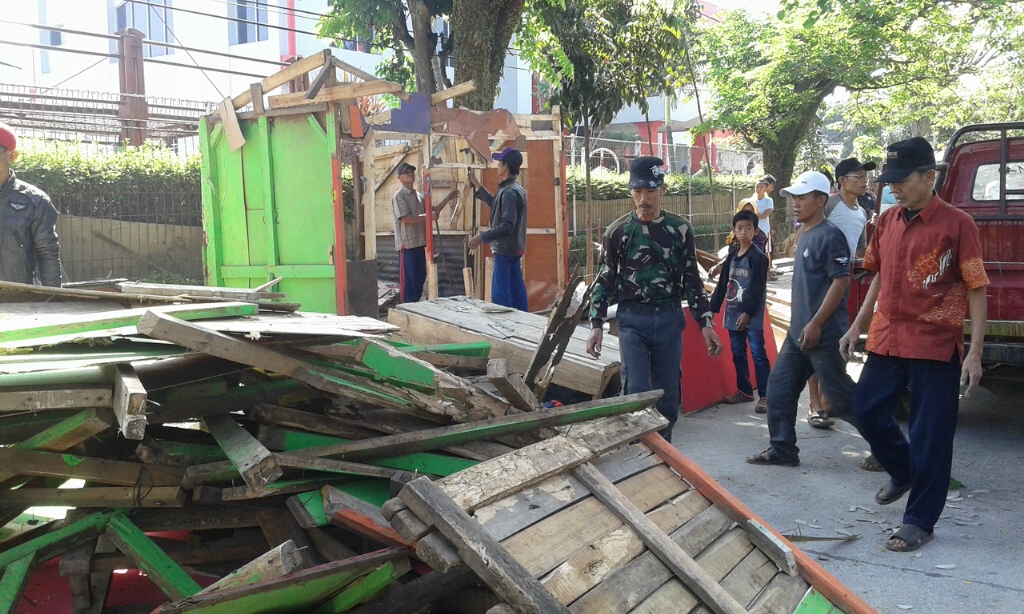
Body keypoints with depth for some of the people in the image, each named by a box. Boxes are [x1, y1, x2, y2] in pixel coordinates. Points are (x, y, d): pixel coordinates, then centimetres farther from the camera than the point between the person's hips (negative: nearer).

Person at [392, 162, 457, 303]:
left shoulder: (419, 195, 16)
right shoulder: (399, 196, -9)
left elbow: (432, 210, 22)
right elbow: (405, 218, -19)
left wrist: (447, 199, 11)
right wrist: (428, 217, -20)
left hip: (420, 242, 8)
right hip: (407, 243, -8)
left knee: (420, 277, 12)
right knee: (408, 278, -5)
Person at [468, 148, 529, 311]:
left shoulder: (509, 192, -20)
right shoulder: (513, 188, 12)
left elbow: (507, 225, -26)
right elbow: (495, 204, 29)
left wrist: (482, 237, -23)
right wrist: (477, 186, 30)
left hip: (505, 248, -10)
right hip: (514, 247, 10)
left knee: (500, 292, -6)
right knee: (516, 289, 13)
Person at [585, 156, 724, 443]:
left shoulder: (680, 229, 1)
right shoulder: (617, 231, -2)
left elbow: (692, 280, 6)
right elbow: (605, 280, 3)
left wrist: (705, 324, 1)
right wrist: (597, 325, -4)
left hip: (669, 318, 2)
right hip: (632, 318, -1)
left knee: (668, 393, 8)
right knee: (636, 392, -8)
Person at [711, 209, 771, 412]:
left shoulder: (758, 257, -8)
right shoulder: (731, 256, 12)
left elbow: (758, 289, -14)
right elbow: (723, 284, 14)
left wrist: (748, 312, -19)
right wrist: (713, 308, 10)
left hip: (751, 316, -7)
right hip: (733, 313, 7)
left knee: (758, 354, -6)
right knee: (738, 354, 13)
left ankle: (765, 395, -4)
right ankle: (744, 390, 26)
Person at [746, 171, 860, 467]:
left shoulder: (830, 236, -15)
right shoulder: (804, 235, 13)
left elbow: (841, 281, -20)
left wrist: (816, 324, -21)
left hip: (823, 334, -9)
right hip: (798, 332, 9)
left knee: (841, 396, 0)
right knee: (779, 389, 9)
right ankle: (782, 449, 18)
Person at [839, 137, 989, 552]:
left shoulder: (956, 224, -10)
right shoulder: (887, 221, 7)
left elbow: (976, 290, -9)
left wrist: (975, 352, -14)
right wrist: (858, 325, 16)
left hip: (936, 346, -6)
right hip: (886, 339, 6)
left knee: (929, 434, 2)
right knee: (868, 411, 12)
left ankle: (920, 521, 14)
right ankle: (903, 473, 39)